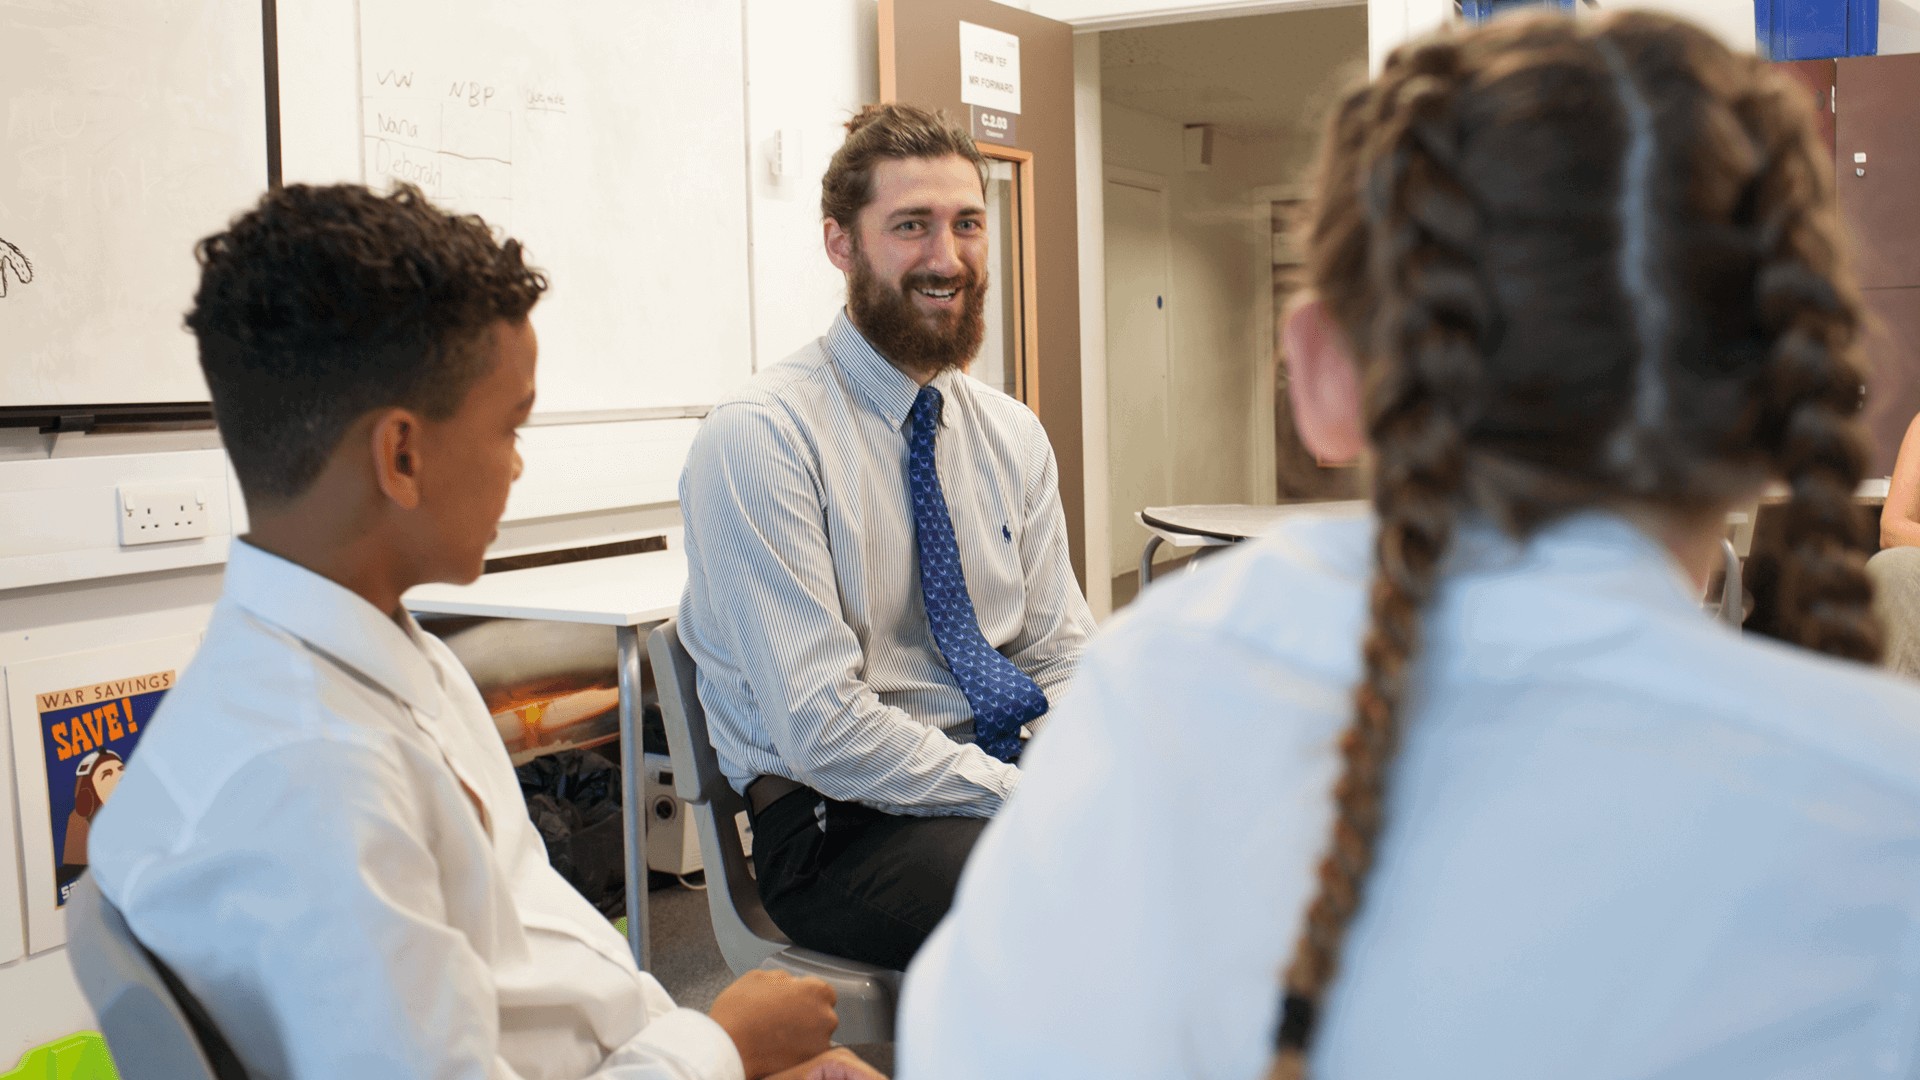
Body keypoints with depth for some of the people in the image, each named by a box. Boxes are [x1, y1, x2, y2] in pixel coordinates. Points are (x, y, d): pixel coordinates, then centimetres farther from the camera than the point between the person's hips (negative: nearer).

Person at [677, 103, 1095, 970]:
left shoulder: (1013, 435, 11)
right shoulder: (756, 438, -12)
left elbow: (1062, 653, 11)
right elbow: (824, 730, -18)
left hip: (1014, 773, 7)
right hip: (841, 823, -7)